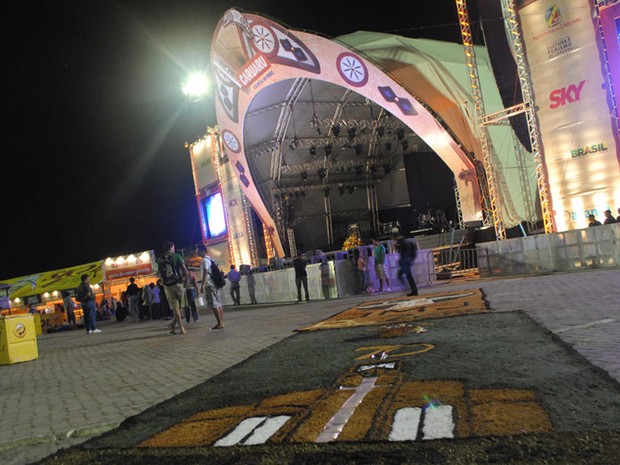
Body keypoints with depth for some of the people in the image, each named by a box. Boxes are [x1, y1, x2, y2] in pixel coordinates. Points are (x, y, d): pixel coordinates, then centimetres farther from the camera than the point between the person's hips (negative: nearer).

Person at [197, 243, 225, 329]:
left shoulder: (205, 260, -11)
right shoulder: (209, 259, 18)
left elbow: (205, 273, -20)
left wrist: (202, 285, -23)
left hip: (209, 285, -10)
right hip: (214, 283, 10)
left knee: (214, 305, -8)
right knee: (218, 304, 9)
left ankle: (220, 323, -8)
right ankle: (221, 322, 12)